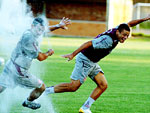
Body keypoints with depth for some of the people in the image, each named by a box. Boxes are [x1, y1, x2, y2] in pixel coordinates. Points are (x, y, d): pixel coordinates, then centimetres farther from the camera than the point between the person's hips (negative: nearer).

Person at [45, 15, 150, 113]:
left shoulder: (117, 30, -1)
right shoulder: (108, 40, -28)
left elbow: (129, 24, 18)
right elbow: (89, 43, -32)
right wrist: (73, 54, -35)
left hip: (93, 63, 10)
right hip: (85, 60, -10)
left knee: (103, 85, 0)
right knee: (73, 86, -14)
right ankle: (45, 91, -3)